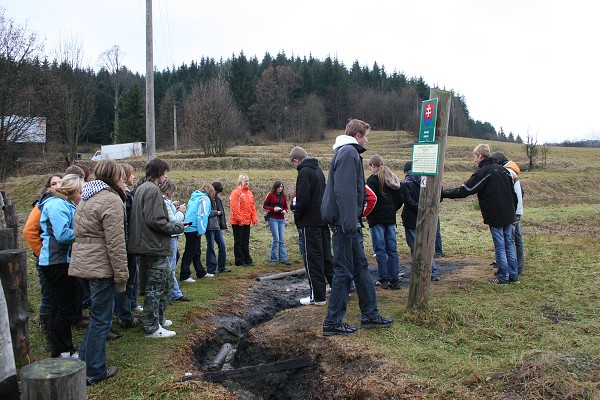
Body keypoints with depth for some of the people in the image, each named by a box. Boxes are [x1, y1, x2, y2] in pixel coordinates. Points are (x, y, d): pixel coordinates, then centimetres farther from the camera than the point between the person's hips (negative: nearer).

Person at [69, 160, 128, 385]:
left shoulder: (86, 198, 16)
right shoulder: (111, 200, -14)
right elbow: (115, 243, -18)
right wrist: (121, 275, -14)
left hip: (81, 265, 9)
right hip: (101, 267, -9)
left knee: (98, 314, 21)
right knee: (101, 319, 2)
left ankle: (84, 362, 28)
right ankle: (94, 372, 11)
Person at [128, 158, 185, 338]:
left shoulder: (141, 188, 15)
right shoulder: (152, 190, -16)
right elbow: (155, 220, -24)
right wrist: (177, 228, -11)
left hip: (147, 244, 10)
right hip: (155, 246, -10)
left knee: (166, 279, 20)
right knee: (155, 286, -1)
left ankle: (158, 318, 30)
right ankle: (152, 328, 9)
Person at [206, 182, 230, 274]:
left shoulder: (217, 198, 13)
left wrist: (223, 223, 13)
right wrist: (216, 212, -10)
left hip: (217, 225, 8)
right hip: (210, 226, -8)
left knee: (222, 246, 9)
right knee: (210, 247, 1)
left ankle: (222, 267, 21)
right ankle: (211, 269, 10)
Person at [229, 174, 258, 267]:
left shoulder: (250, 193, 13)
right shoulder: (236, 192, -11)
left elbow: (253, 206, 16)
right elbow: (234, 207, -17)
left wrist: (254, 218, 7)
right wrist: (239, 219, -19)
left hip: (247, 222, 7)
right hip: (238, 222, -7)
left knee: (246, 242, 14)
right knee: (238, 242, 2)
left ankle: (247, 260, 21)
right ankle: (239, 261, 9)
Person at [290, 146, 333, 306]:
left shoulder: (304, 172, -14)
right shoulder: (318, 170, 13)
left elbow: (303, 199, -22)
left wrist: (297, 215, -5)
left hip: (309, 222, -8)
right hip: (323, 220, 8)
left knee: (312, 258, -1)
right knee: (326, 255, 16)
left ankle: (318, 296, 4)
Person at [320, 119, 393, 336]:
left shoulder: (349, 153, 20)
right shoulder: (348, 153, -13)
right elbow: (343, 191, -23)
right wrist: (349, 222, -25)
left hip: (348, 222, 11)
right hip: (344, 221, -11)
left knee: (360, 266, 15)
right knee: (344, 271, -4)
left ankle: (370, 314, 25)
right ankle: (333, 323, 6)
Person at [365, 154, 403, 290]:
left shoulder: (373, 179, -8)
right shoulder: (392, 179, 14)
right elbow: (400, 200, 13)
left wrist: (367, 215, -3)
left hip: (377, 219, -6)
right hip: (390, 218, 7)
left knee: (380, 250, -1)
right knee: (392, 249, 8)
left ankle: (383, 279, 1)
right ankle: (394, 279, 10)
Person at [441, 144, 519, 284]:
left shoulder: (483, 172, -13)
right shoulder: (502, 170, 11)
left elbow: (464, 190, -16)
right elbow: (513, 193, 16)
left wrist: (443, 193, -8)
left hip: (495, 216, -7)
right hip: (508, 215, 7)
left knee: (500, 246, 1)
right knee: (509, 244, 13)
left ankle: (503, 277, 8)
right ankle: (513, 275, 18)